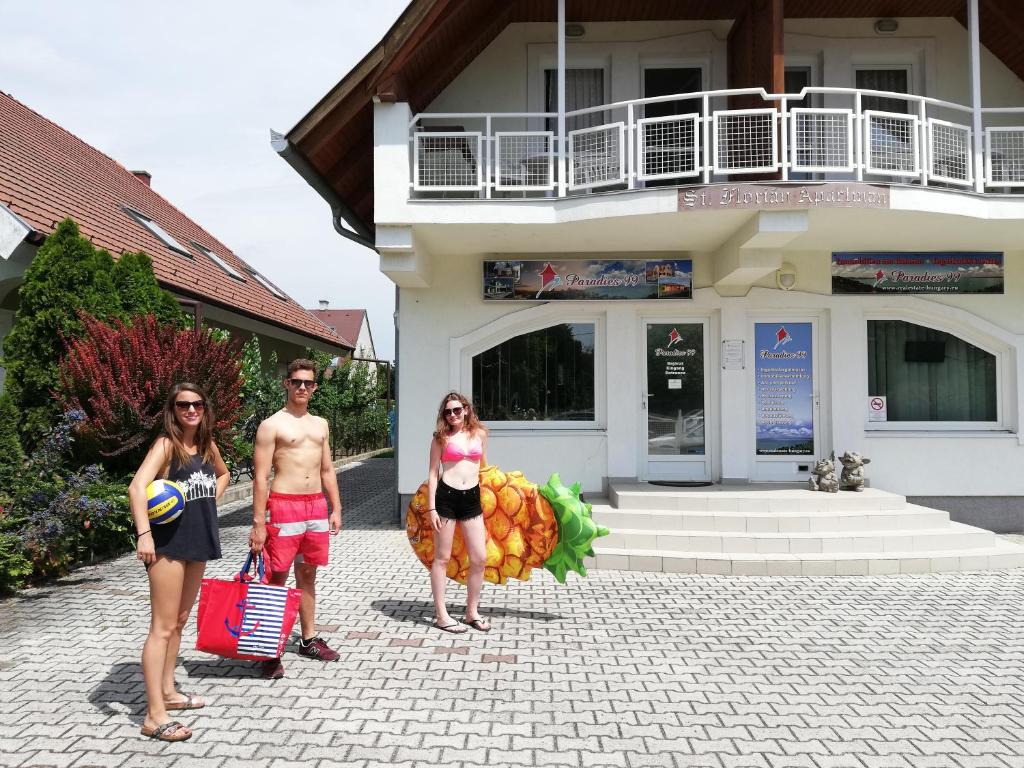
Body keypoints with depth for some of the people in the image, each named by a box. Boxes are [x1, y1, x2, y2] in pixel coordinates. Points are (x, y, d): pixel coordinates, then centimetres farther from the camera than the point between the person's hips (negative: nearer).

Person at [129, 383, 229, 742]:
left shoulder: (207, 444, 9)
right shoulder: (166, 444, -11)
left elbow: (222, 474, 29)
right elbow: (137, 487, -24)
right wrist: (143, 533, -35)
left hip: (198, 541, 8)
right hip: (168, 542, -8)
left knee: (180, 620, 17)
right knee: (163, 626, -6)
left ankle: (167, 691, 31)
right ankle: (155, 715, -3)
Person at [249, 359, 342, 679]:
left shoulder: (320, 424, 13)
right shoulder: (272, 425, -5)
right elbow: (260, 477, -9)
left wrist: (336, 508, 11)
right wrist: (258, 524, -13)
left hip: (316, 506, 6)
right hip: (284, 506, -6)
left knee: (307, 574, 14)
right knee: (277, 577, -2)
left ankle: (309, 639, 25)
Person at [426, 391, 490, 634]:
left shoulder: (479, 433, 10)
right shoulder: (441, 437, 1)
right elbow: (433, 474, 1)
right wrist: (432, 508, -6)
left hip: (472, 498, 4)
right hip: (446, 497, -3)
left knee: (479, 558, 4)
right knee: (442, 558, 4)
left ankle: (472, 612, 20)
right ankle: (441, 615, 13)